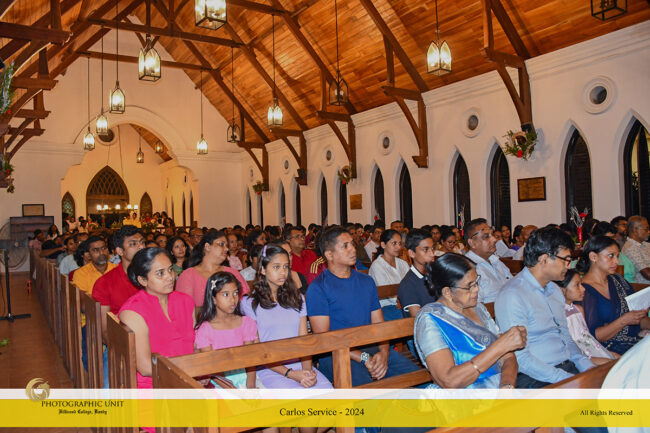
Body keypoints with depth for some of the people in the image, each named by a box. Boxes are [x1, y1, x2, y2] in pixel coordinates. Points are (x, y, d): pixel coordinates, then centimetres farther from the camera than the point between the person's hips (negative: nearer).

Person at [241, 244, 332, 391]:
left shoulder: (296, 298, 19)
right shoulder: (249, 303, 5)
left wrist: (307, 370, -8)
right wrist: (290, 373, -12)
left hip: (299, 364, 4)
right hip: (270, 369, -4)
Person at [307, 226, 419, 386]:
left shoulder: (366, 281, 18)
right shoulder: (318, 288, -2)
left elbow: (379, 324, 14)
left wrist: (384, 352, -8)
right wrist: (364, 358, -15)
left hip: (371, 348, 6)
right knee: (362, 382, -35)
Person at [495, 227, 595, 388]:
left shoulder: (555, 290, 17)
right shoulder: (512, 296, -16)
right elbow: (520, 358, -19)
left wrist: (588, 367, 4)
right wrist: (567, 379, -21)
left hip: (569, 368, 9)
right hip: (535, 378, -9)